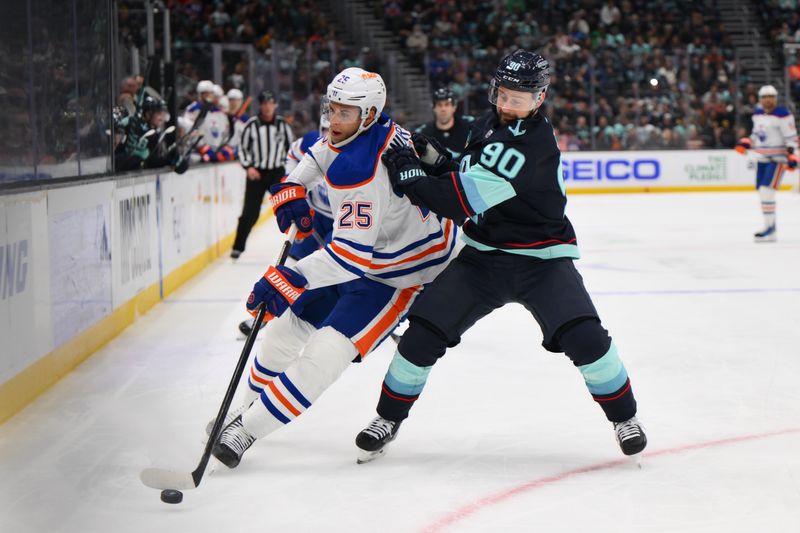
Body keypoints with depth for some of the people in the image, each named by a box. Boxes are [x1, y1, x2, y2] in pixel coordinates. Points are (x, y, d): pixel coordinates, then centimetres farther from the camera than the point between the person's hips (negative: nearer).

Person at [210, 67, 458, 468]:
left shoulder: (362, 172, -34)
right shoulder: (364, 129, -6)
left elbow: (353, 255, -36)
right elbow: (321, 151, 19)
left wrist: (288, 279, -38)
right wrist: (292, 187, 3)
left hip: (400, 271, -10)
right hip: (361, 245, 10)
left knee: (325, 353, -20)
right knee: (289, 323, 14)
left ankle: (249, 429, -14)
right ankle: (250, 404, 32)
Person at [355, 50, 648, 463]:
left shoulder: (536, 145, -25)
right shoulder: (489, 124, 3)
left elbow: (468, 200, -29)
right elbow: (466, 179, 17)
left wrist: (411, 178, -20)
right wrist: (429, 158, -1)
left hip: (541, 259, -6)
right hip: (482, 254, 6)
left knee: (584, 336, -22)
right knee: (424, 331, -5)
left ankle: (624, 415, 1)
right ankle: (389, 417, 13)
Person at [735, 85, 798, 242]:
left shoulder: (782, 114, -14)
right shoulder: (757, 114, 9)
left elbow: (791, 137, -15)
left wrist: (792, 156, -22)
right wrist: (745, 143, 6)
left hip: (778, 158, -8)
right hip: (763, 158, 8)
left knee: (767, 189, -17)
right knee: (761, 191, 11)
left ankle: (770, 230, -15)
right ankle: (770, 226, 24)